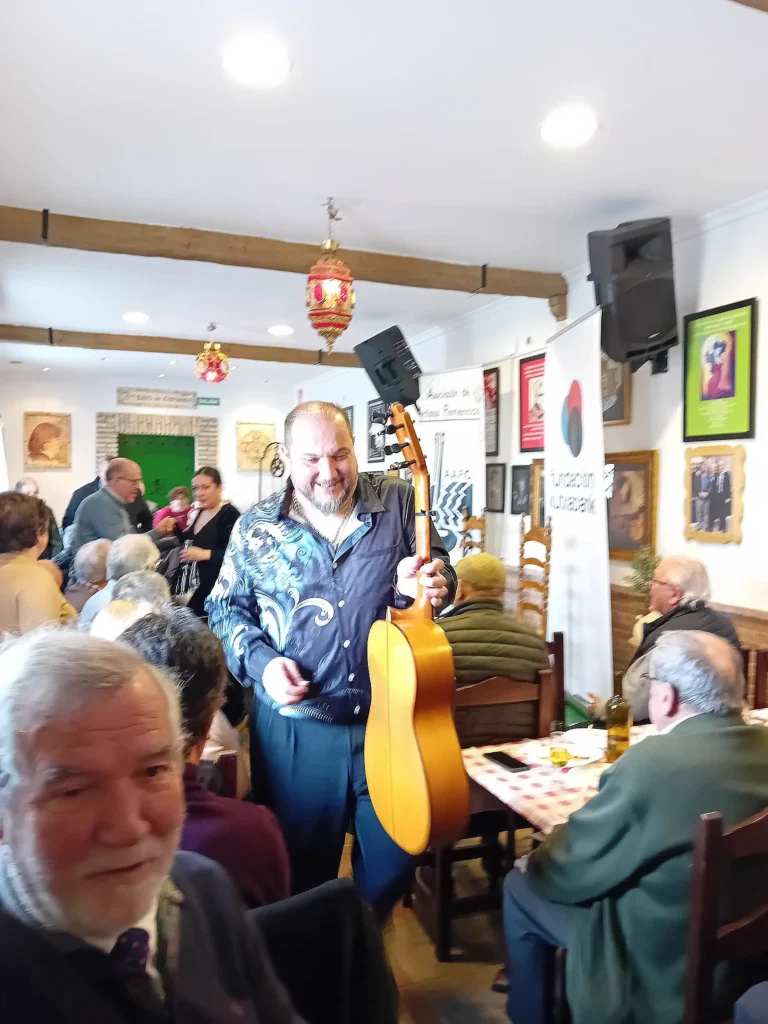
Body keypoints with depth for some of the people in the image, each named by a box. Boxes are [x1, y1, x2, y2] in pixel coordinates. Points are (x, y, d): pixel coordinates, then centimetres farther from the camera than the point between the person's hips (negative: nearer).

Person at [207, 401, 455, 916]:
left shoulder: (398, 501, -4)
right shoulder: (257, 527, -2)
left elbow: (441, 572, -1)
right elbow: (226, 609, 6)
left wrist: (432, 582, -24)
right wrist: (259, 660, -11)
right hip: (297, 729, 0)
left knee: (394, 861, 17)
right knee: (302, 869, 16)